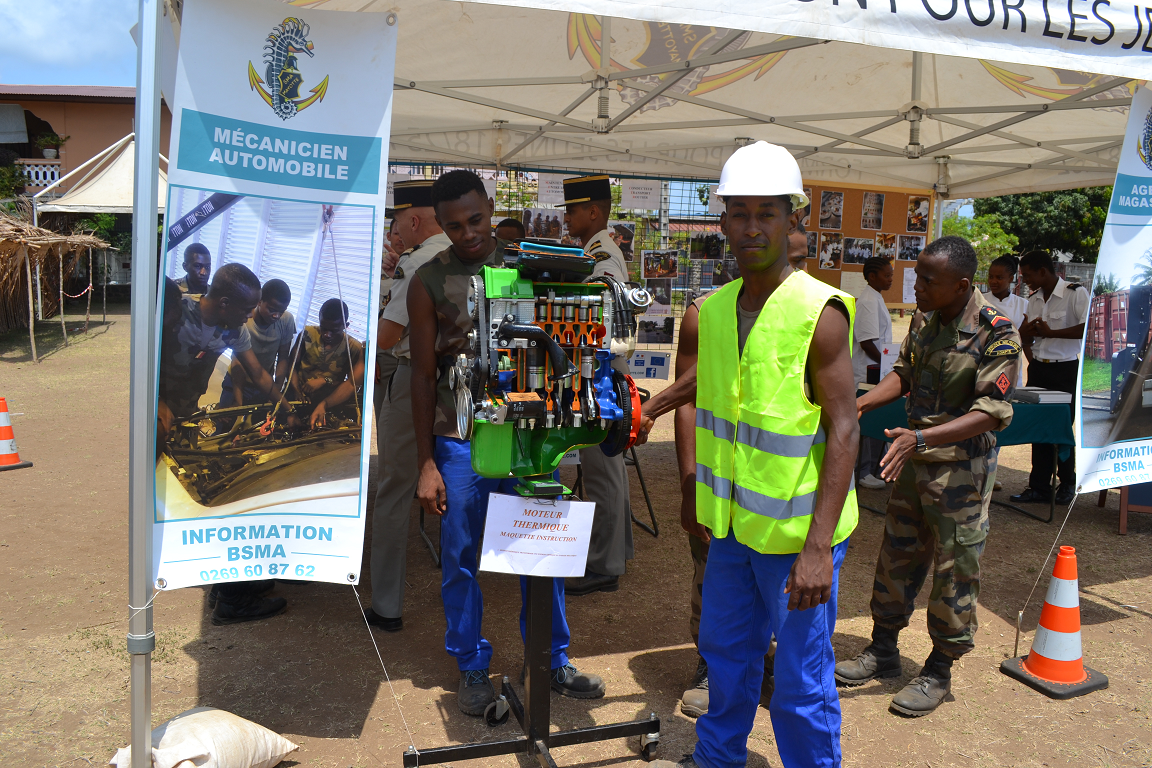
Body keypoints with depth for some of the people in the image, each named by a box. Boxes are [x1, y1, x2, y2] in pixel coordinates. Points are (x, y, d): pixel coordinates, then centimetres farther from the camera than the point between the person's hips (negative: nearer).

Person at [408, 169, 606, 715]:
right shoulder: (429, 282, -2)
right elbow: (423, 375, -1)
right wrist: (426, 464, -4)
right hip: (461, 440, -2)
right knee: (461, 561, 7)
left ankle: (552, 661, 27)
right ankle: (473, 671, 25)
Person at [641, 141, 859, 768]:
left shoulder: (819, 312, -17)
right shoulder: (715, 309, 2)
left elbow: (843, 431, -19)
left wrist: (818, 547, -23)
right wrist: (647, 410, 36)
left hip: (796, 531, -6)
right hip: (734, 523, 7)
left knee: (800, 679, 6)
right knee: (725, 652, 23)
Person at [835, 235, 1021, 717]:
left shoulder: (996, 334, -19)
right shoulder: (923, 318, 2)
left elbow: (991, 413, -22)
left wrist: (920, 438, -32)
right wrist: (860, 404, 0)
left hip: (962, 469, -7)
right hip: (913, 460, 7)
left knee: (953, 570, 5)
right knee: (896, 555, 15)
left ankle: (939, 671, 22)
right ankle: (883, 651, 31)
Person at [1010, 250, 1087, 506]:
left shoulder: (1076, 293, -7)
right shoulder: (1033, 299, 14)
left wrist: (1051, 332, -20)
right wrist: (1025, 333, 0)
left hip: (1066, 370, -6)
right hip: (1038, 370, 6)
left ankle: (1067, 483, 21)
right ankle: (1039, 487, 10)